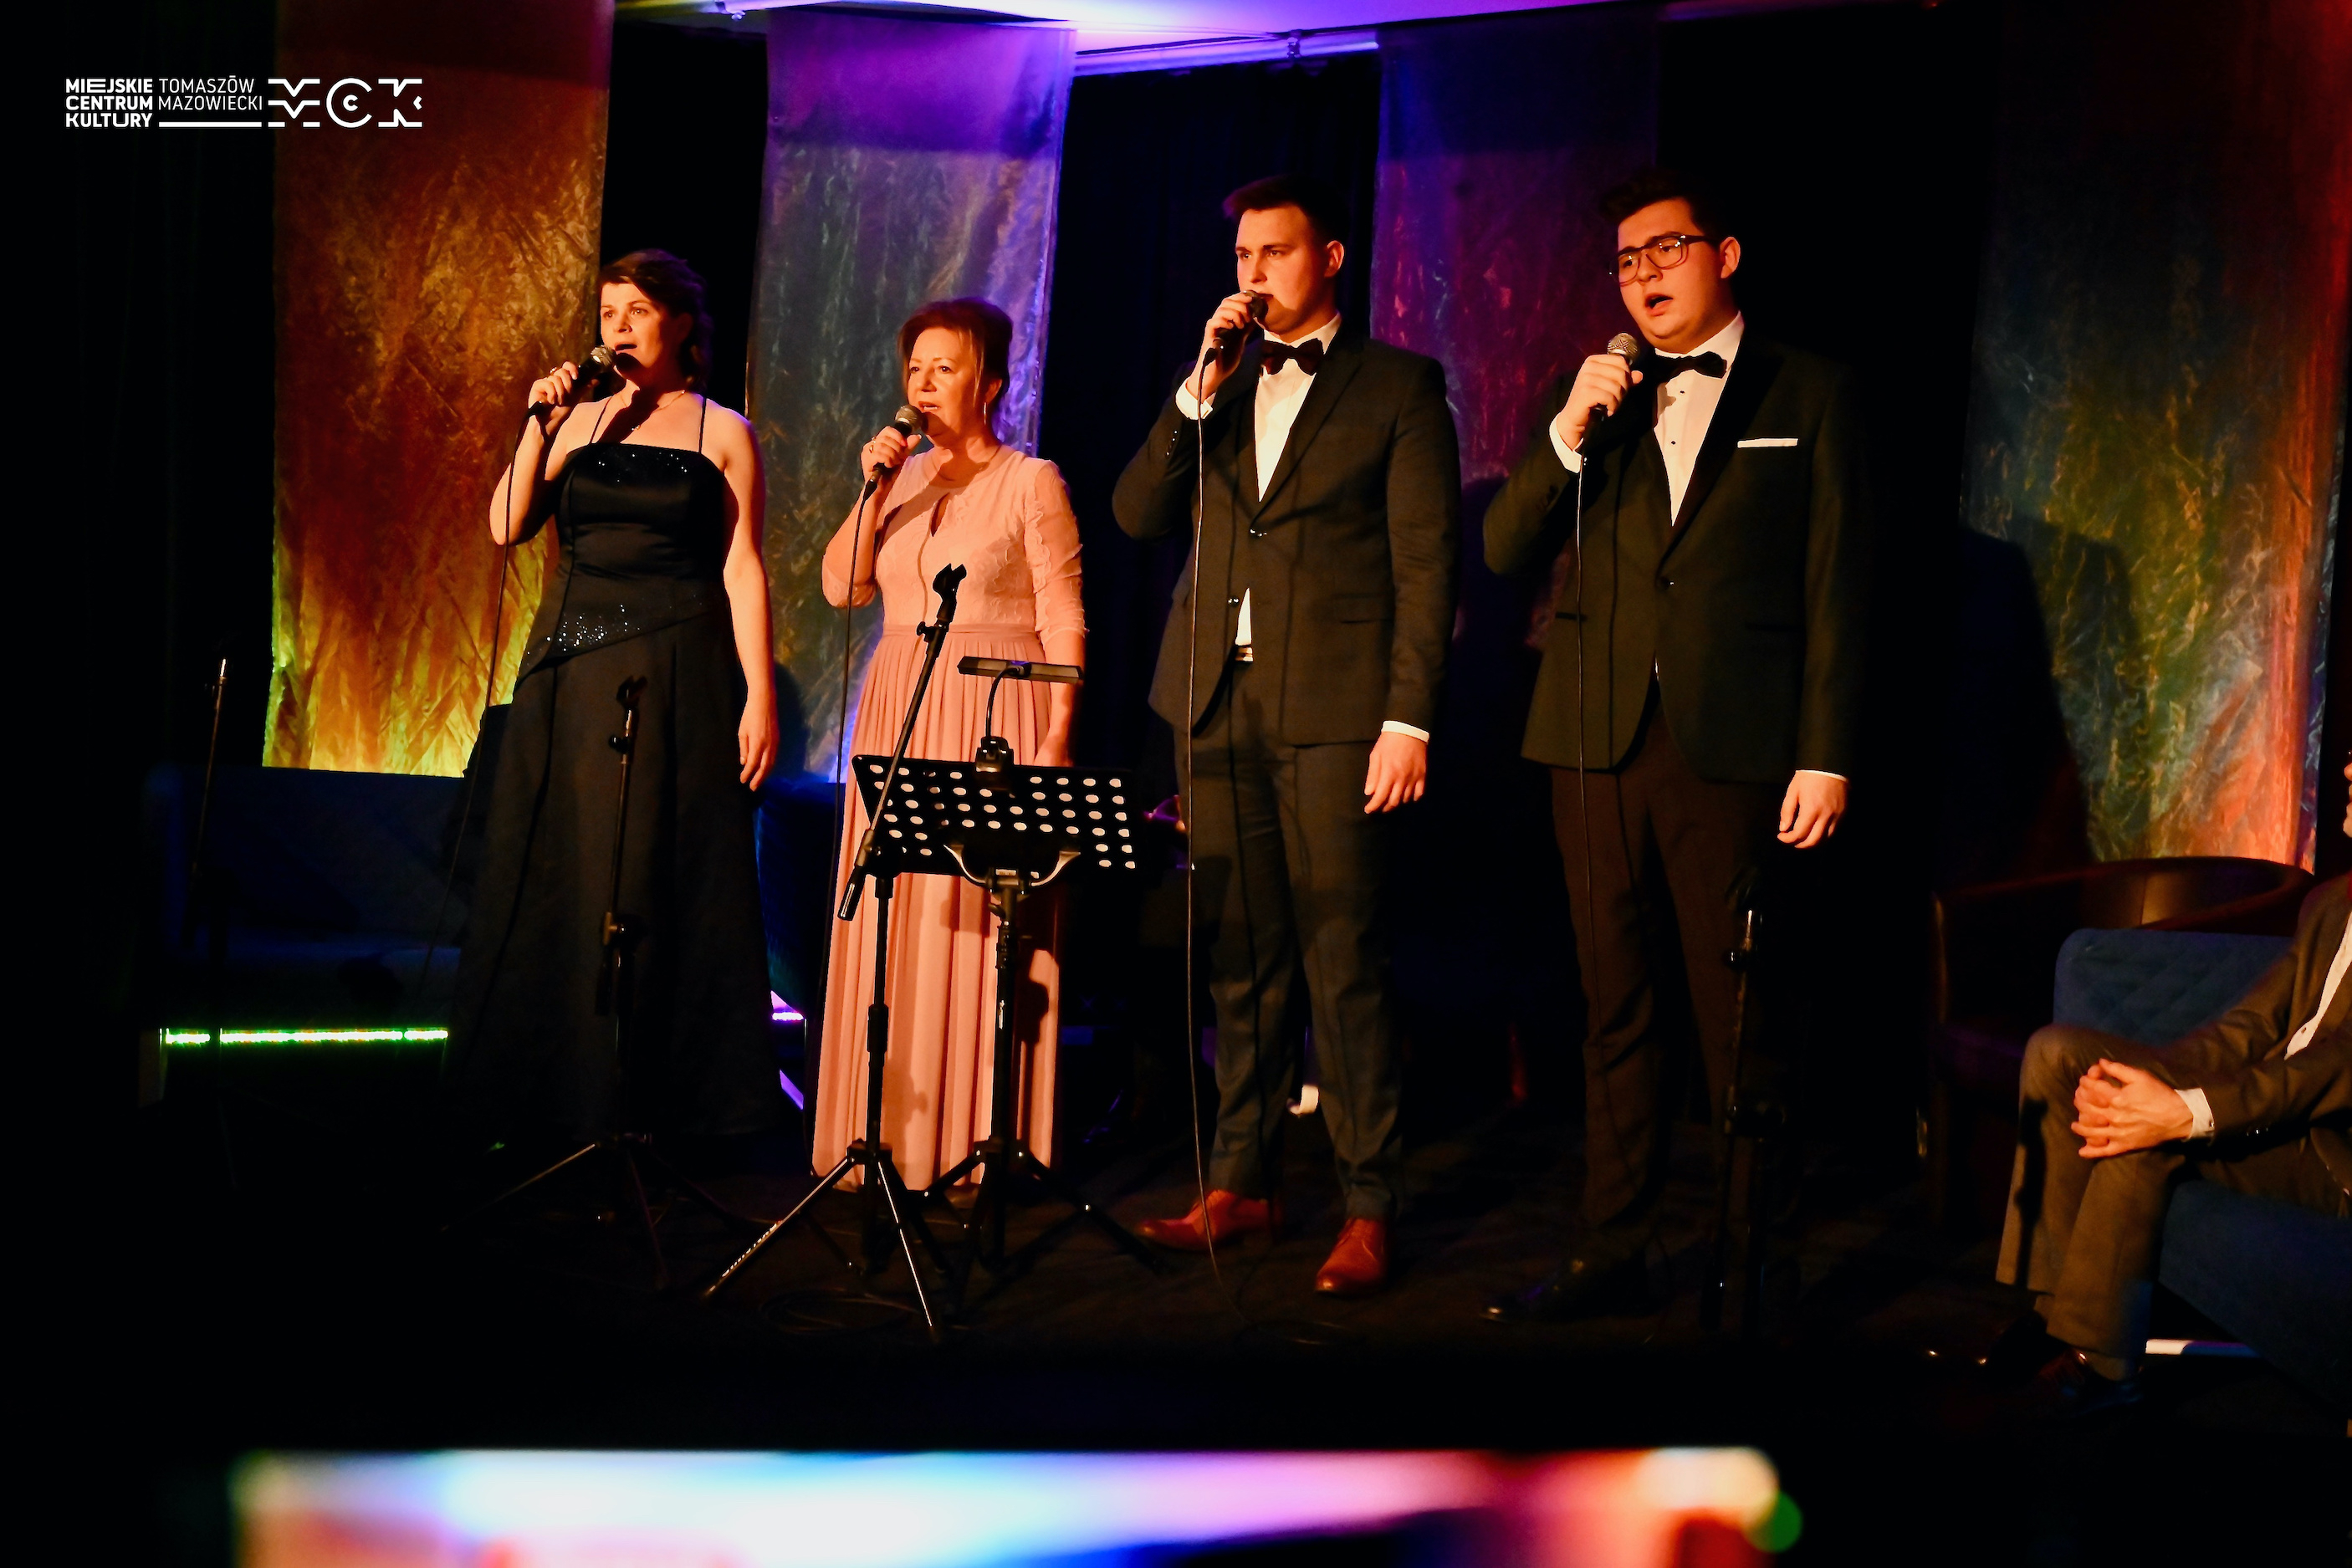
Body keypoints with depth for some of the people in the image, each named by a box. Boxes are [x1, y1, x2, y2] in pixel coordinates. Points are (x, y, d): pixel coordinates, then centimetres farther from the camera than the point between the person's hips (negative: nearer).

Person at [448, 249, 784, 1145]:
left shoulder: (723, 434, 4)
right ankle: (555, 1083, 14)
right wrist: (541, 426, -5)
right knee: (557, 874, 4)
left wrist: (759, 696, -8)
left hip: (676, 676, -3)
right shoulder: (578, 420, 12)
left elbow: (743, 572, -1)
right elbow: (508, 528, 4)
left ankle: (653, 1093, 7)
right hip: (573, 669, 3)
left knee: (659, 883, -2)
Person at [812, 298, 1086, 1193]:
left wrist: (1057, 733, -13)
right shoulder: (904, 476, 15)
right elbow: (840, 588, 7)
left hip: (997, 715, -5)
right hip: (900, 711, 5)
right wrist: (873, 490, -4)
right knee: (896, 915, 4)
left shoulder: (1031, 481, 0)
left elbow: (1064, 622, -4)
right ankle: (892, 1136, 11)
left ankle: (977, 1141, 0)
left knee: (980, 921, -6)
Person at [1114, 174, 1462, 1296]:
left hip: (1335, 707, -5)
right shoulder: (1217, 383, 17)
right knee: (1238, 957, 8)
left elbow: (1426, 565, -3)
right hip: (1218, 700, 5)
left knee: (1343, 960, -5)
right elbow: (1137, 515, 7)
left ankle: (1369, 1208, 1)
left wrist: (1409, 718, -11)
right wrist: (1202, 388, -3)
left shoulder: (1399, 388, 3)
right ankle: (1241, 1184, 16)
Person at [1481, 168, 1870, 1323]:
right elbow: (1504, 551, 8)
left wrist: (1825, 758, -6)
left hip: (1733, 748, -4)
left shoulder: (1808, 397, 5)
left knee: (1737, 1023, -1)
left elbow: (1835, 589, 1)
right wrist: (1570, 430, -7)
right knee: (1615, 1012, 9)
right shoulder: (1593, 395, 15)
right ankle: (1613, 1251, 18)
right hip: (1598, 740, 4)